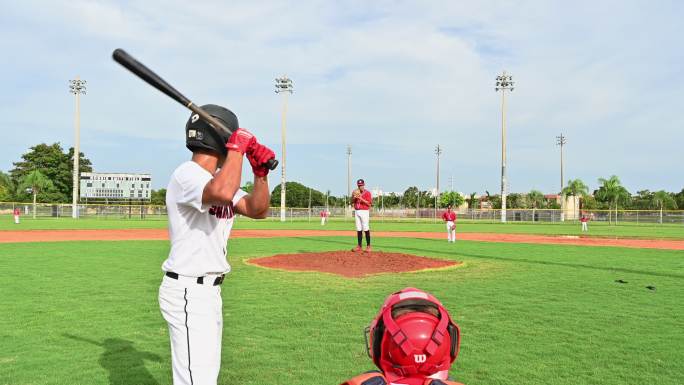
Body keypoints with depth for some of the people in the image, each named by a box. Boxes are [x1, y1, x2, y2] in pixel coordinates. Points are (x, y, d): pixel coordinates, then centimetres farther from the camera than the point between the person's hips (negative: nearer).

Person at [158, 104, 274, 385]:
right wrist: (237, 147, -25)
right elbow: (223, 193, -39)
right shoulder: (187, 174, -17)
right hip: (187, 292, -10)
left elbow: (257, 210, 7)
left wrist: (260, 172, -9)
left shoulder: (218, 177, 12)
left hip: (209, 289, 10)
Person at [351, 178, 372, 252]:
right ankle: (359, 246, 10)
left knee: (366, 229, -8)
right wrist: (354, 197, -9)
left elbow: (369, 204, -12)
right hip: (357, 212, 6)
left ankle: (368, 246, -3)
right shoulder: (356, 192, 13)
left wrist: (361, 198, -20)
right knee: (359, 229, 6)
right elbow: (352, 202, 12)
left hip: (364, 212, -5)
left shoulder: (367, 193, -4)